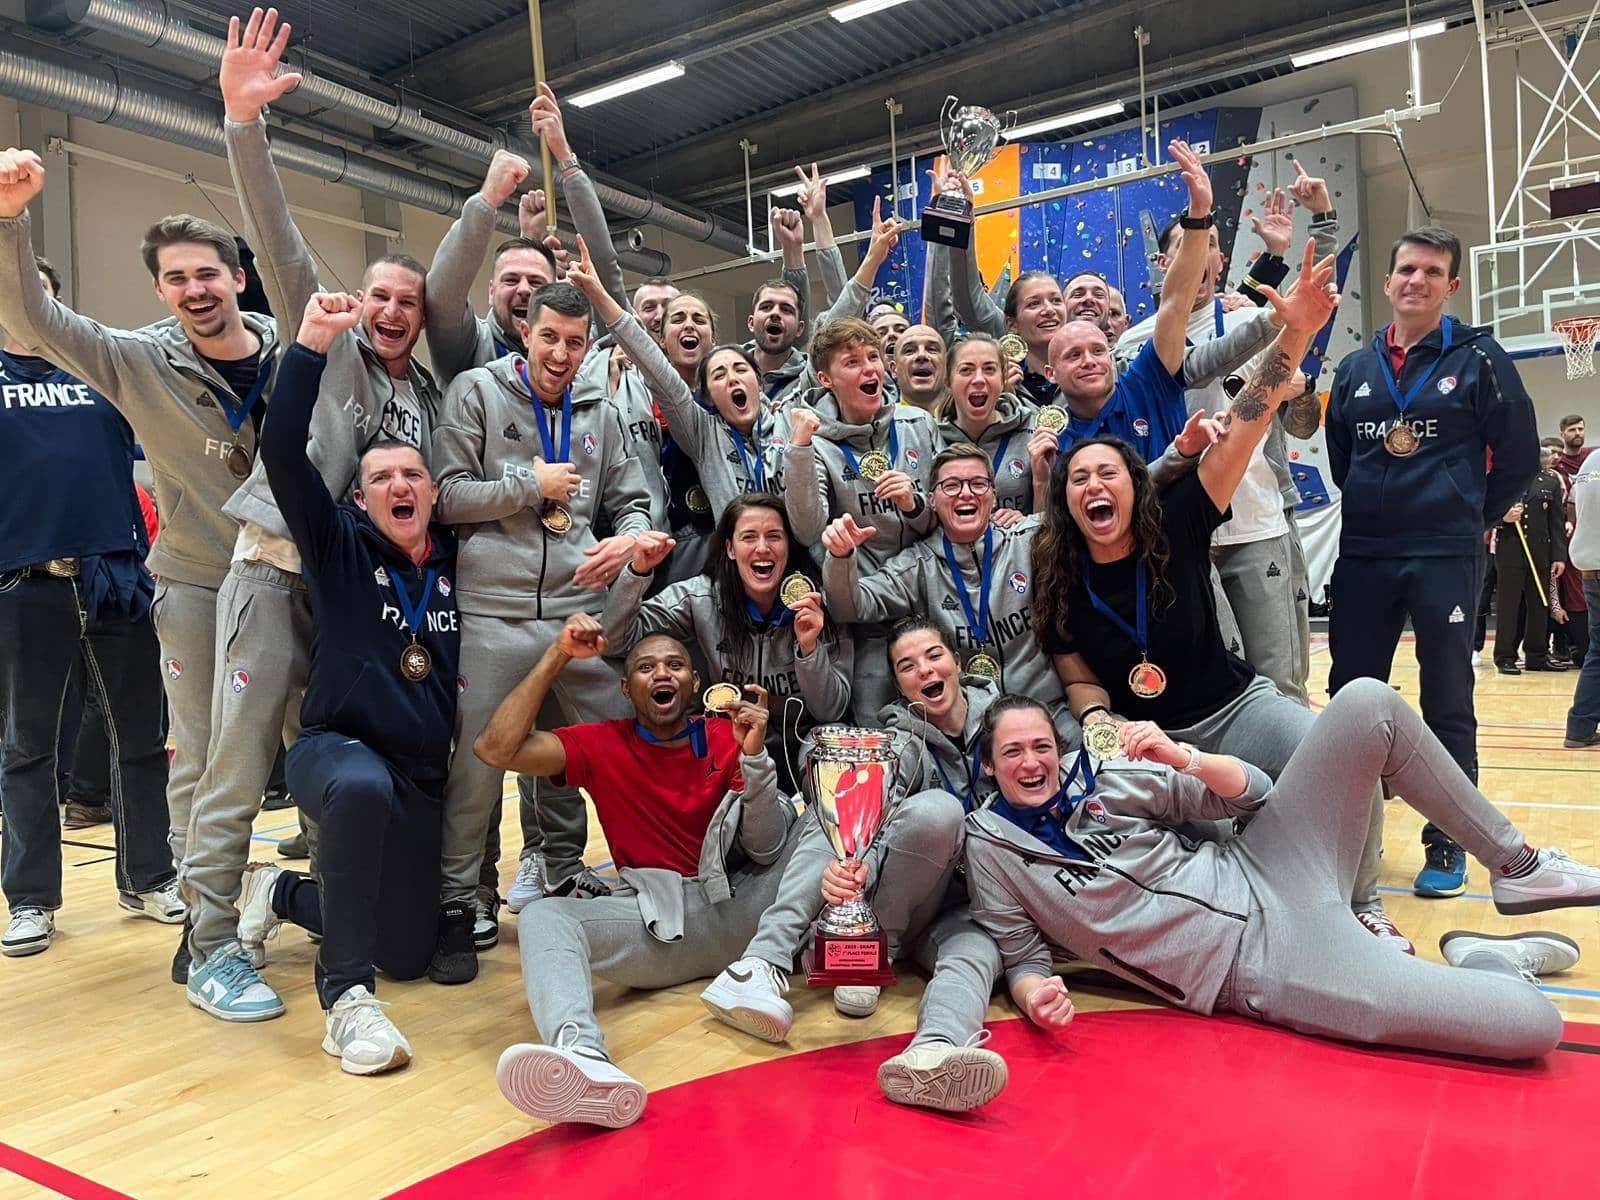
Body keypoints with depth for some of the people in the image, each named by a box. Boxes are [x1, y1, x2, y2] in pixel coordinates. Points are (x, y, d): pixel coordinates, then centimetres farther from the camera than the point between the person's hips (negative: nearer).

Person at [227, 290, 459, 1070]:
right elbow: (283, 453, -16)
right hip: (335, 747, -4)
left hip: (422, 780, 5)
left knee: (407, 954, 10)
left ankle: (282, 892, 36)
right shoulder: (340, 548, -4)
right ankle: (345, 998, -30)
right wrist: (311, 346, -25)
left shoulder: (457, 565, 5)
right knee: (364, 785, -44)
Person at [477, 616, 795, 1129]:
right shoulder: (604, 745, 7)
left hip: (744, 907, 1)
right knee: (543, 917, -29)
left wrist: (753, 753, -18)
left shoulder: (728, 736, 8)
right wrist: (557, 656, -7)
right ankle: (586, 1060, -56)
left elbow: (768, 850, -2)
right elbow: (495, 749, -7)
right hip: (662, 922, -1)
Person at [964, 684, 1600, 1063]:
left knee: (1369, 703, -7)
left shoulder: (1112, 778, 3)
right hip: (1258, 972, -5)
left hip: (1268, 877, 5)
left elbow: (1252, 791, 6)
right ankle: (1487, 961, 16)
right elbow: (1020, 955, 3)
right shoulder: (990, 846, -3)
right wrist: (1035, 995, -21)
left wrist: (1182, 758, -13)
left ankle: (1518, 866, 11)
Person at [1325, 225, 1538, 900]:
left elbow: (1519, 457, 4)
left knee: (1447, 706, 3)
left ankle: (1447, 846, 14)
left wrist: (1473, 520, 5)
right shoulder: (1355, 369, 11)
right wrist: (1363, 517, 13)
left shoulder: (1478, 359, 1)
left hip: (1446, 559, -3)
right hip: (1363, 559, 4)